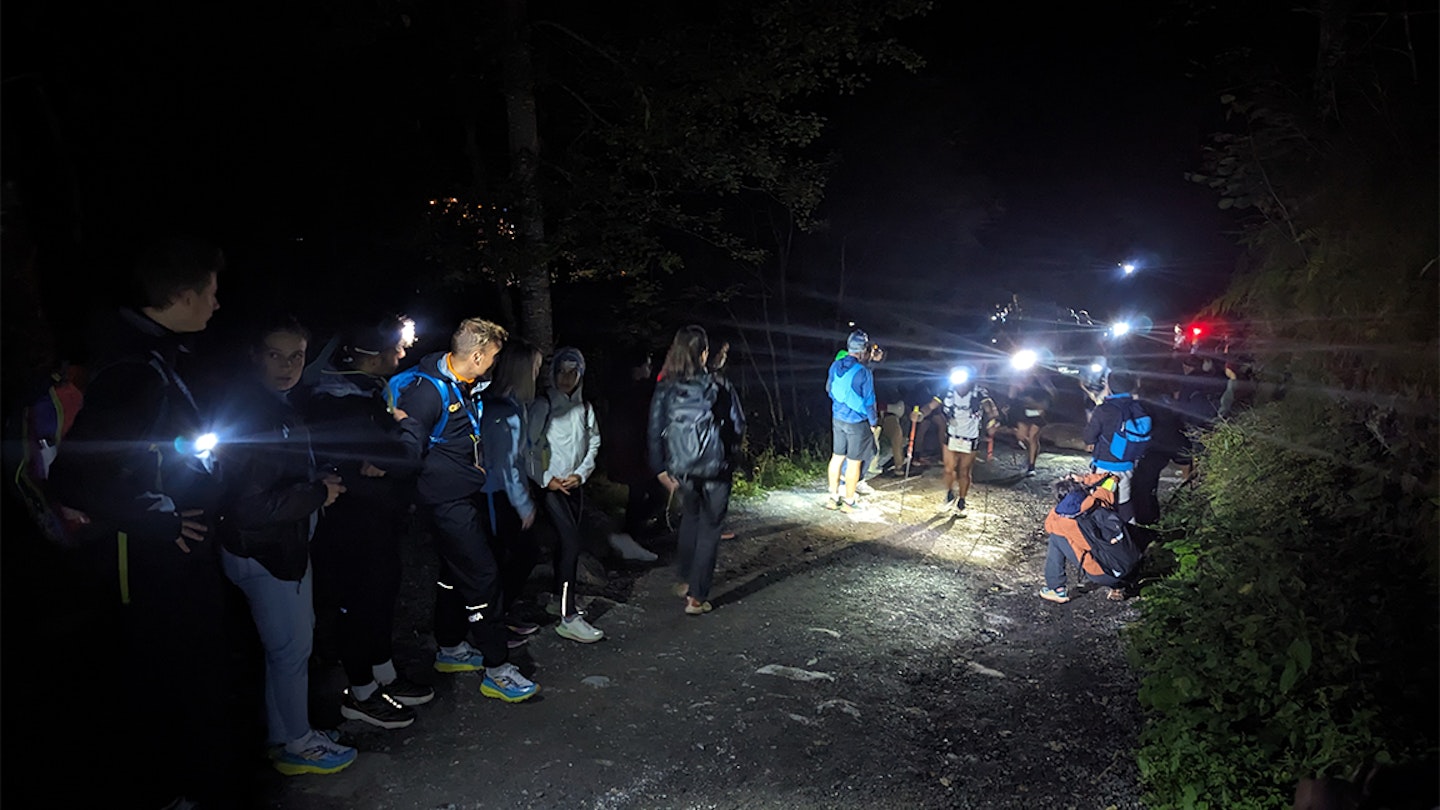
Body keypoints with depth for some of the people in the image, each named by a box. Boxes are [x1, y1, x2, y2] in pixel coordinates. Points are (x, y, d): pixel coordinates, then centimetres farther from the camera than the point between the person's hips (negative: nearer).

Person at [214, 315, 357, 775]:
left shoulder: (277, 406, 8)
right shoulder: (251, 414, -24)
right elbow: (252, 504, -28)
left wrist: (318, 483, 4)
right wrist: (319, 493, -18)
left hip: (284, 547, 10)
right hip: (265, 552, -10)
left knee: (287, 644, 20)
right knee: (291, 647, 3)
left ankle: (281, 736, 36)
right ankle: (297, 745, 21)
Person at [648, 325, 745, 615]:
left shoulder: (665, 389, -6)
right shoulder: (720, 388, -14)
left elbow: (654, 432, -3)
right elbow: (738, 427, -6)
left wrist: (661, 469, 6)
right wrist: (728, 456, 12)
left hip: (681, 470, 3)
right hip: (715, 471, -3)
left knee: (690, 518, 28)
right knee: (709, 529, 10)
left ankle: (686, 579, 33)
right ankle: (696, 597, 12)